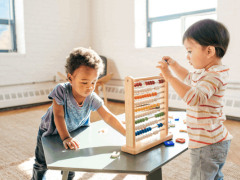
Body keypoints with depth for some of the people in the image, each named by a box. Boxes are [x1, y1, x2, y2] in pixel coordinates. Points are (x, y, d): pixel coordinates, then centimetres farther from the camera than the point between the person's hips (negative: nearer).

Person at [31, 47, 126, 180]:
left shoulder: (92, 98, -27)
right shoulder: (61, 91, -35)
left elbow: (108, 117, -27)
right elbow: (59, 116, -32)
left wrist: (127, 134, -34)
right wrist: (65, 138, -38)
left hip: (73, 131, 2)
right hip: (50, 131, -2)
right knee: (41, 165, 14)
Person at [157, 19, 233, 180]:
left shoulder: (215, 76, -23)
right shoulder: (206, 72, 9)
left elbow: (194, 97, -38)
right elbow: (189, 78, 28)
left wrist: (169, 76, -38)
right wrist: (174, 65, 15)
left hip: (207, 145, -10)